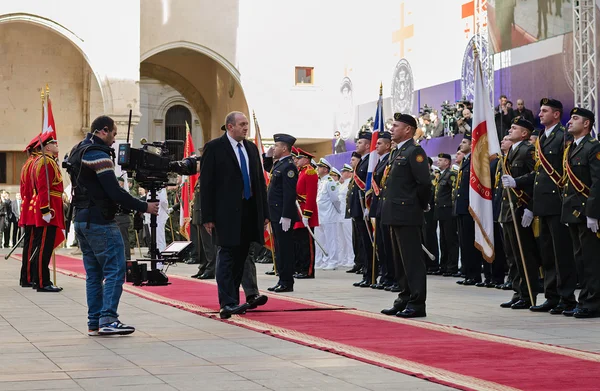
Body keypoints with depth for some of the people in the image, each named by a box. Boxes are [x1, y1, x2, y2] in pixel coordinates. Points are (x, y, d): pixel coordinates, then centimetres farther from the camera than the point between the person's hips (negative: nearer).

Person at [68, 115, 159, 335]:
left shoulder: (77, 152, 15)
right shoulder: (98, 155, -14)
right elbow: (114, 192, -19)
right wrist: (144, 207, -12)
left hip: (81, 220, 10)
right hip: (100, 222, -9)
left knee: (94, 273, 11)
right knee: (115, 270, -7)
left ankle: (94, 323, 10)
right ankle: (108, 319, -13)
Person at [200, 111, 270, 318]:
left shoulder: (251, 148, 15)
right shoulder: (214, 147, -4)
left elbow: (260, 181, 18)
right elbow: (206, 183, -7)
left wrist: (264, 212, 11)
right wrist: (208, 217, -12)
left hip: (249, 213, 6)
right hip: (227, 213, -6)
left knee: (240, 258, 9)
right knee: (227, 256, -8)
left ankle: (233, 302, 15)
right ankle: (227, 303, -11)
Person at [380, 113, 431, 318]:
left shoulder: (414, 151, -11)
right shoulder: (396, 153, 18)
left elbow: (424, 182, -18)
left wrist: (421, 205, -8)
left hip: (408, 215, -10)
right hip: (395, 215, 10)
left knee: (412, 259, -8)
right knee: (401, 260, 14)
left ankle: (417, 303, -6)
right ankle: (405, 299, 20)